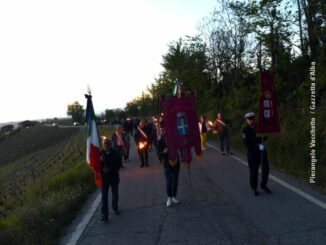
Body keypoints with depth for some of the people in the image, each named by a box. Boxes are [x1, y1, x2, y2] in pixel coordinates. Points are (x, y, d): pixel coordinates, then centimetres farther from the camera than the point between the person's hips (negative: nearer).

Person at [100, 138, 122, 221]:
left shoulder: (115, 153, -6)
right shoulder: (100, 154, -3)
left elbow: (119, 164, -9)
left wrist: (110, 169, -20)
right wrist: (100, 161, -24)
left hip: (114, 177, 1)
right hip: (104, 178, 0)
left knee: (115, 194, 17)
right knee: (104, 196, -4)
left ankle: (115, 207, 42)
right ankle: (104, 214, -3)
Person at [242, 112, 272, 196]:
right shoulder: (245, 130, -8)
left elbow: (265, 137, 4)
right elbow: (246, 143, -16)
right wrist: (257, 145, -24)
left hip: (262, 152, 4)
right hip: (252, 153, -3)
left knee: (266, 169, 2)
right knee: (253, 172, 3)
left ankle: (263, 185, 25)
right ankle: (254, 188, 20)